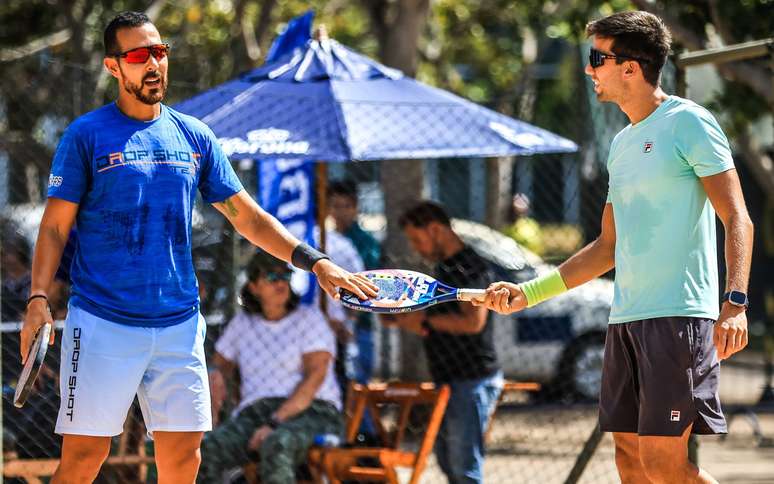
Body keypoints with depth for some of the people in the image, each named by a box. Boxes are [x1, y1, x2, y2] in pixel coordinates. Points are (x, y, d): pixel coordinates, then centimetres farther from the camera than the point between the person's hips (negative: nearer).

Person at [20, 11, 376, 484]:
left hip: (179, 325, 4)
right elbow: (55, 226, -1)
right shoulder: (87, 135, -1)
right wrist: (38, 300, -14)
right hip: (102, 324, -4)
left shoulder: (195, 137, 11)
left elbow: (247, 216, 14)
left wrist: (315, 261, 4)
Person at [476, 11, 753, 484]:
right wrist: (528, 293, 20)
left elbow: (738, 221, -11)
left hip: (679, 317, -8)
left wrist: (735, 302, -24)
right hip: (625, 319, 8)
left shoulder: (688, 122, -6)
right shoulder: (622, 143, 19)